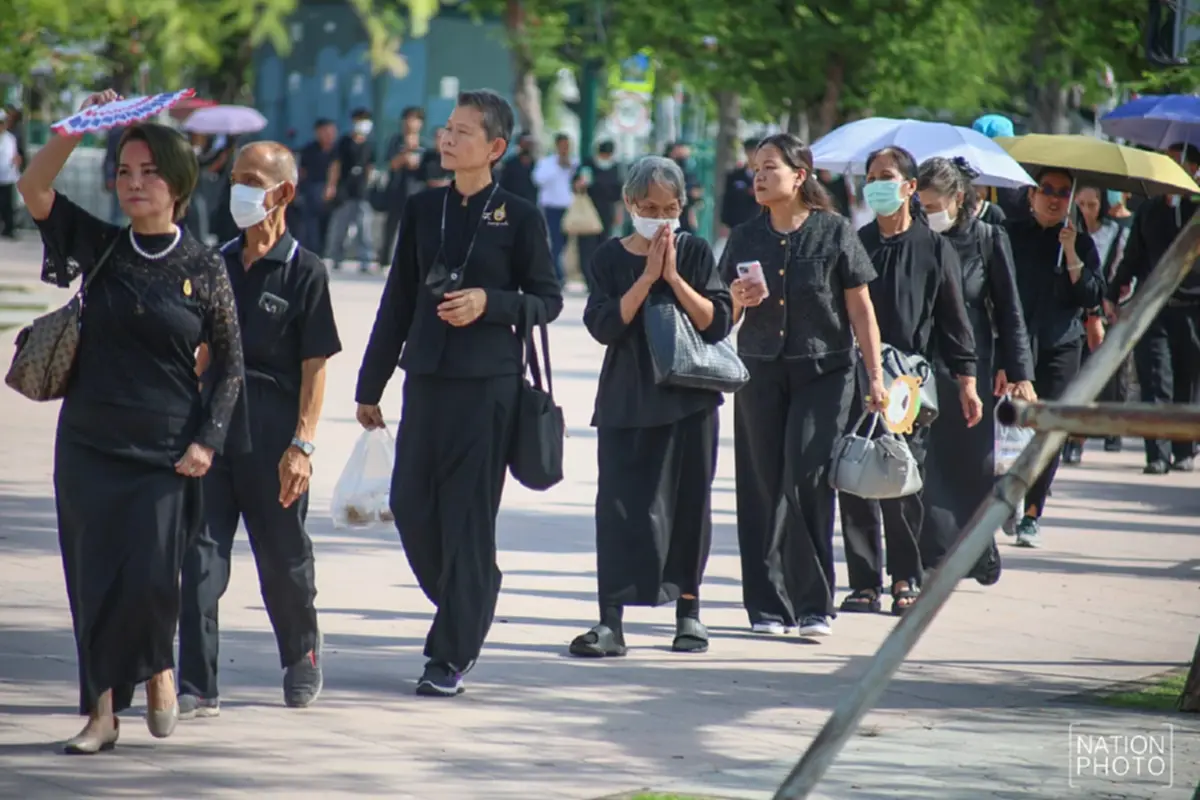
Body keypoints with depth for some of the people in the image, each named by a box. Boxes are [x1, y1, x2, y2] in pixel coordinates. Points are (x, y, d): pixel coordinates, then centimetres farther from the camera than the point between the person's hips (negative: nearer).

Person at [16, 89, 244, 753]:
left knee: (150, 578, -10)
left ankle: (157, 667, 21)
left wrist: (208, 440, -5)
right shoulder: (101, 248, 4)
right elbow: (34, 189, -7)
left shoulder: (203, 269, -1)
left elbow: (230, 364, 4)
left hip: (167, 452, -2)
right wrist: (78, 127, -17)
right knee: (94, 579, 2)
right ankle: (102, 710, 12)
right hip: (89, 443, 2)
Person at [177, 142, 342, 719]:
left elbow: (314, 366, -7)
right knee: (201, 553, -7)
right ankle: (197, 687, -8)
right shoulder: (220, 263, 10)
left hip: (272, 436, -4)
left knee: (283, 558, 10)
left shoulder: (304, 272, -4)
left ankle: (302, 659, 35)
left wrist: (302, 444, -15)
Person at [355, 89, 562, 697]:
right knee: (410, 505, 3)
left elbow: (547, 300, 1)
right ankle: (464, 609, 27)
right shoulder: (423, 210, 10)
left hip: (488, 383, -5)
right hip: (426, 375, 5)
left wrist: (489, 302, -17)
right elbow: (398, 300, 13)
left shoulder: (518, 218, -2)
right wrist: (370, 385, 15)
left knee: (468, 512, -3)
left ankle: (453, 652, 1)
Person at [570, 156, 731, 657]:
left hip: (689, 399, 1)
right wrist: (648, 276, -13)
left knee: (688, 503, 7)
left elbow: (718, 322, -5)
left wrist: (674, 277, -13)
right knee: (621, 504, -8)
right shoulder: (611, 258, 2)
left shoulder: (695, 253, 3)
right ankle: (611, 622, -11)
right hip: (627, 400, -1)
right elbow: (604, 326, -10)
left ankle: (688, 611, 20)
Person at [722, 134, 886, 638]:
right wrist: (737, 300, -8)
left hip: (824, 372, -3)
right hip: (760, 372, 4)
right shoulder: (745, 238, 8)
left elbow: (860, 309, 0)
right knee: (763, 487, 2)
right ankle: (768, 605, 8)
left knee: (806, 481, -11)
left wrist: (876, 378, -4)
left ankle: (813, 603, -5)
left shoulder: (834, 232, -1)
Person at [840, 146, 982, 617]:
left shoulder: (934, 249, 6)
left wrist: (966, 382, 4)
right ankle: (865, 582, 4)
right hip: (857, 379, 2)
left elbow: (954, 320, 8)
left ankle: (905, 579, 8)